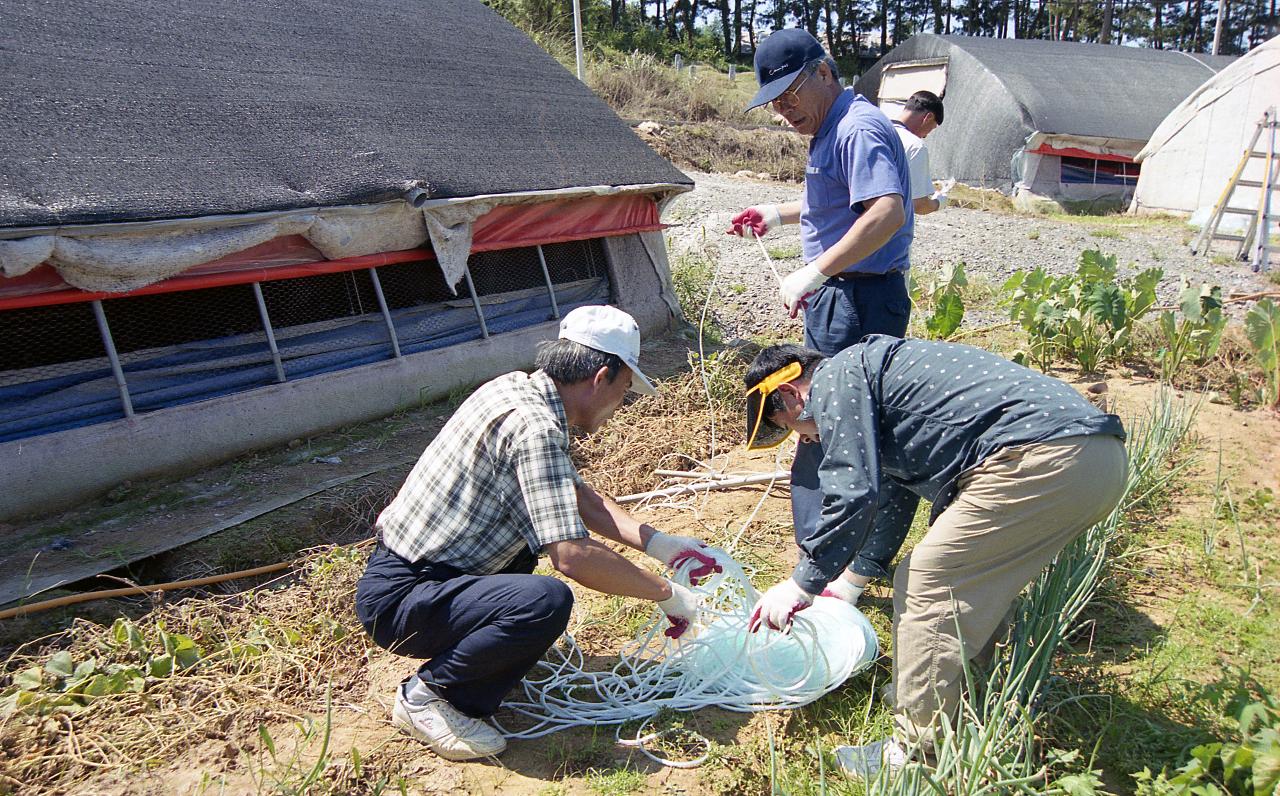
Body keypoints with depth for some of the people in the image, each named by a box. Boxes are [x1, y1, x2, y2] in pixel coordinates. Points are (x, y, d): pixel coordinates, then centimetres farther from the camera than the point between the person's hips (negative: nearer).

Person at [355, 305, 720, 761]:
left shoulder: (516, 387, 4)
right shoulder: (533, 427, -25)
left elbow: (577, 495, 12)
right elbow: (574, 557, -31)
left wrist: (659, 545, 5)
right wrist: (667, 594, -16)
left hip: (405, 564, 10)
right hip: (397, 599, -10)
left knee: (543, 518, 21)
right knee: (547, 602, -31)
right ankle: (426, 695, -6)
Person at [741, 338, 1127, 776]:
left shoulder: (836, 377, -1)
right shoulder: (871, 374, 29)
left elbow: (854, 494, -11)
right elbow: (891, 499, 37)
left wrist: (804, 583, 0)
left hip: (1043, 456, -11)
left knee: (927, 587, -2)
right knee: (973, 585, 23)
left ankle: (915, 755, 7)